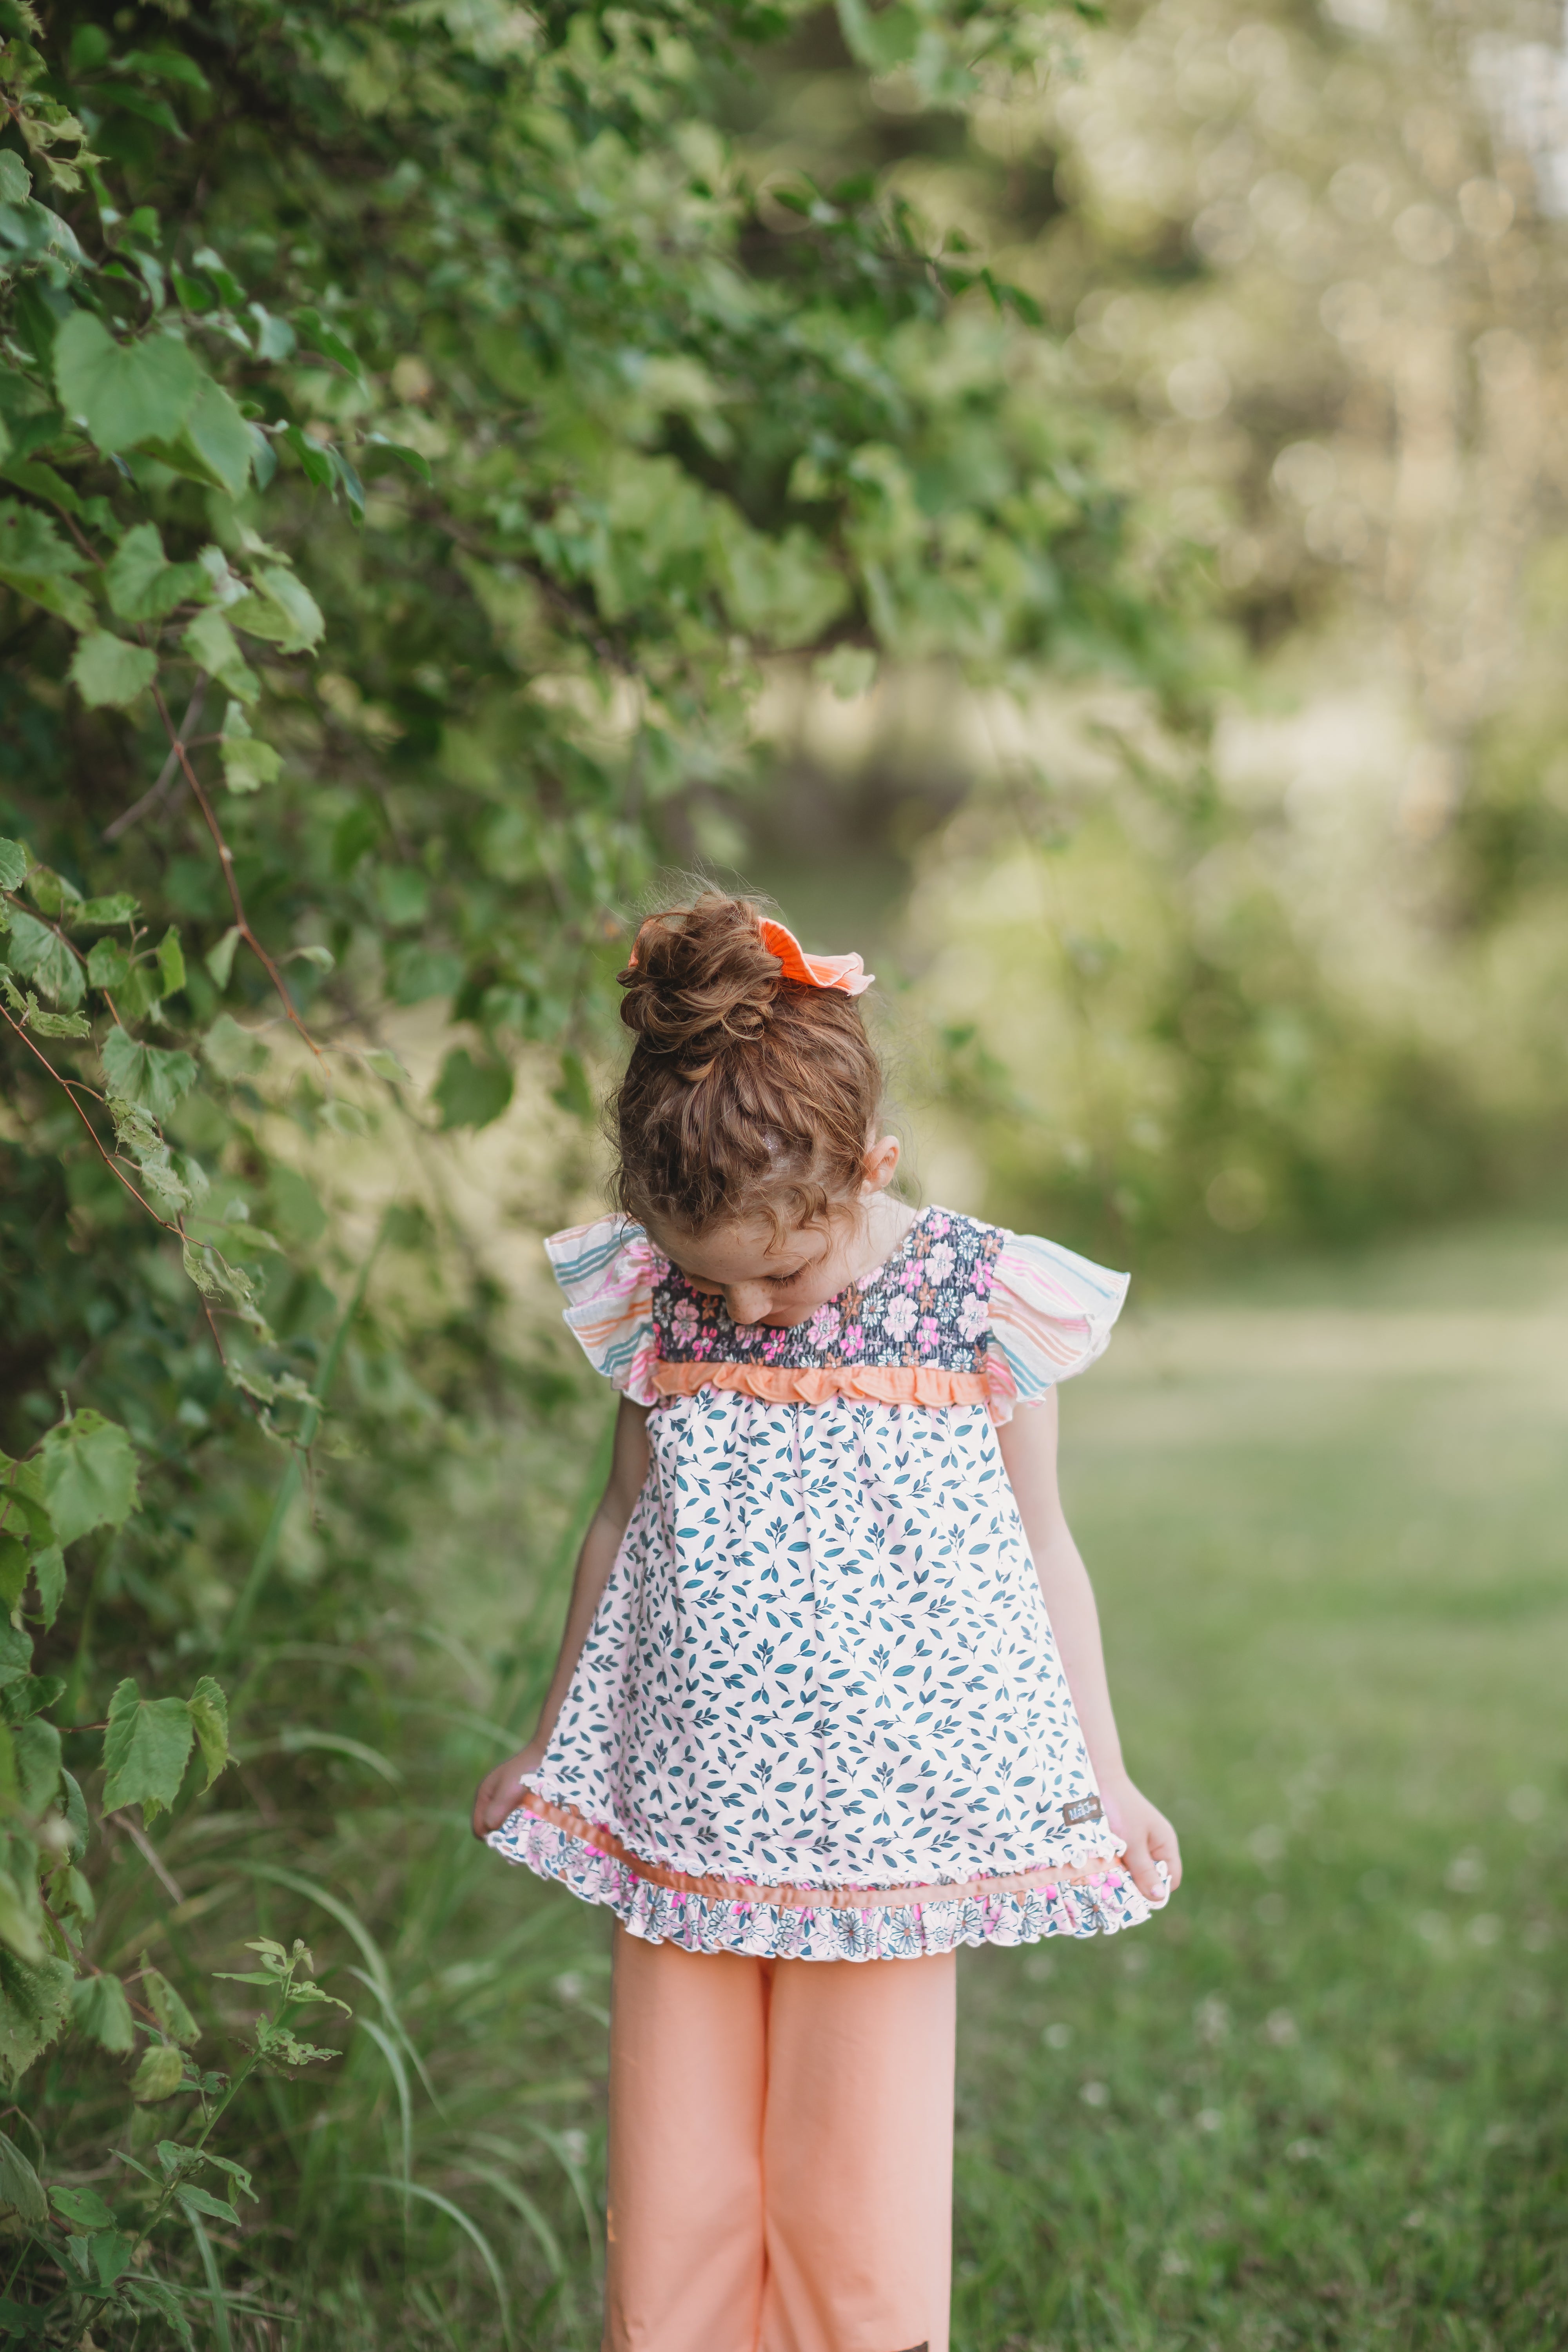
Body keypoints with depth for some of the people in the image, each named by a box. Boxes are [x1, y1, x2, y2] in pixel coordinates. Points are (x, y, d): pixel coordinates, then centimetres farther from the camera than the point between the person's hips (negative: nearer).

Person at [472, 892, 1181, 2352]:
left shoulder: (978, 1309, -6)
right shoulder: (654, 1303, 0)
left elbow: (1038, 1548, 5)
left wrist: (1101, 1782, 8)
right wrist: (549, 1749, 21)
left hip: (888, 1818, -2)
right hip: (682, 1813, 3)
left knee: (859, 2190, 1)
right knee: (672, 2189, 6)